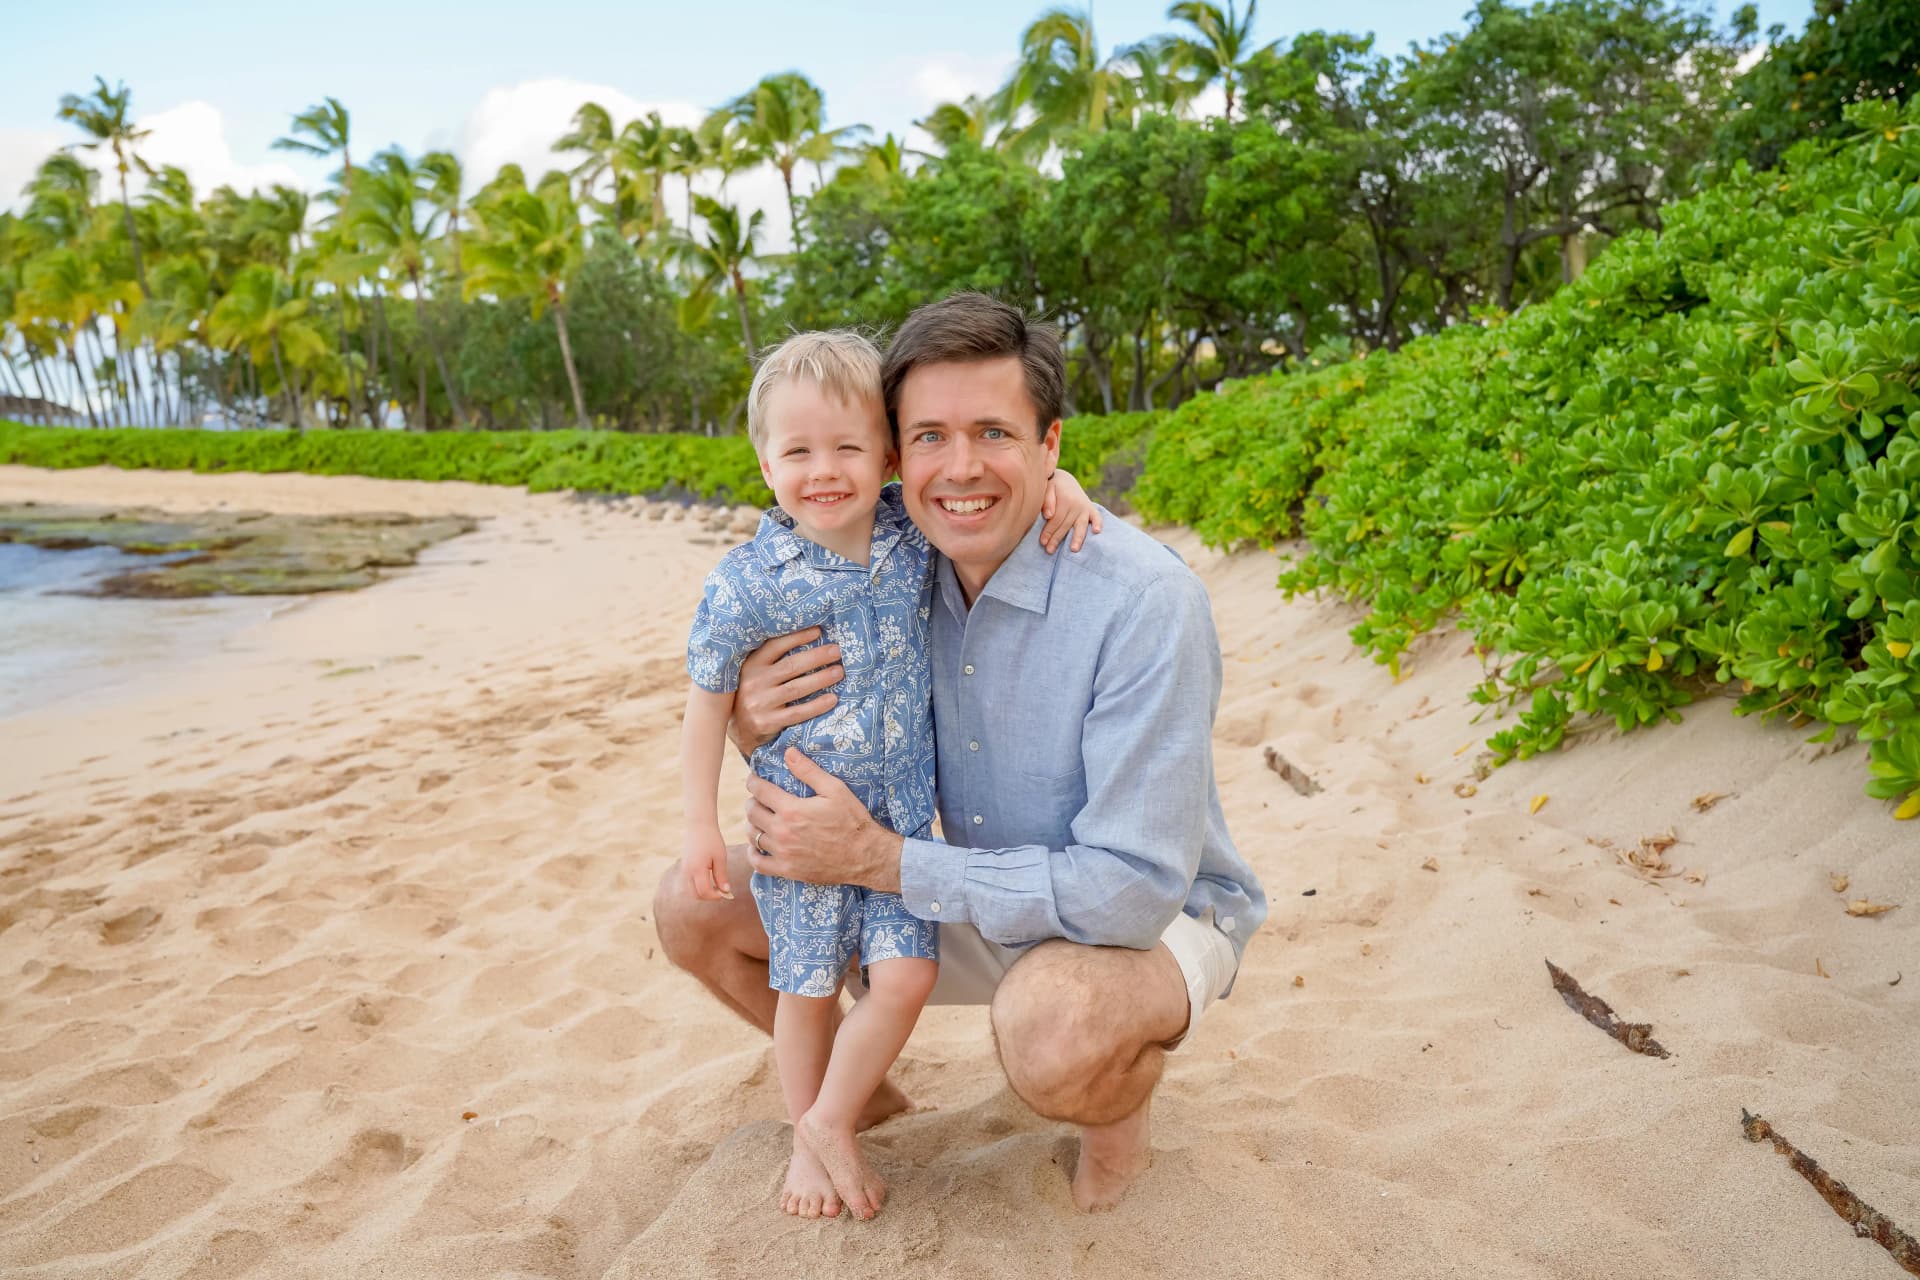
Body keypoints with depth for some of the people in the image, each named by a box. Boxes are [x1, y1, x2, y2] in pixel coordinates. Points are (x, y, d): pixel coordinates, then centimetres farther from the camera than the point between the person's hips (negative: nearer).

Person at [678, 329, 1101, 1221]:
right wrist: (700, 824, -3)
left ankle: (832, 1120, 22)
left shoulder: (911, 534, -8)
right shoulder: (749, 581, -16)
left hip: (902, 818, 2)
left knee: (905, 975, -4)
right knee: (808, 990, 11)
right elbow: (708, 702, -5)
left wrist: (1055, 479, -11)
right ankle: (807, 1141, 37)